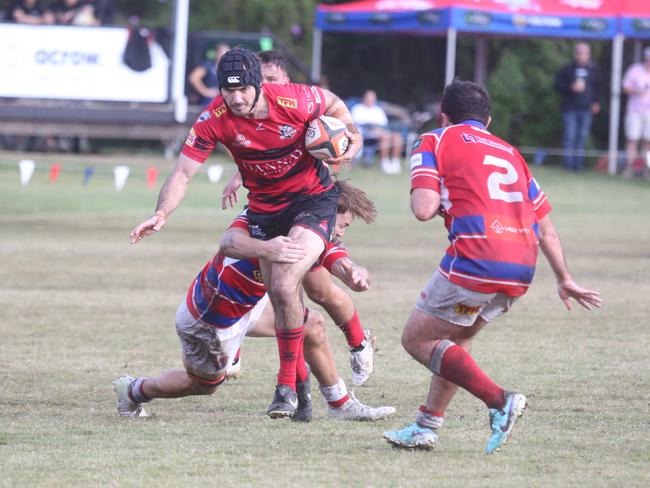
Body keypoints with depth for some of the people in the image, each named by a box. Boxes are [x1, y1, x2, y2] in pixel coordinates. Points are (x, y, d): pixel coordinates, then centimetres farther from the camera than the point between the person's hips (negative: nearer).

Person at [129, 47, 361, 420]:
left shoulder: (295, 101, -23)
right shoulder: (214, 119, -18)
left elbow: (333, 105, 0)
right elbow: (183, 173, -17)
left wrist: (352, 136, -16)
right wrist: (162, 214, -32)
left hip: (313, 199, -4)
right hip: (264, 210, 4)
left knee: (285, 286, -21)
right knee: (281, 300, 8)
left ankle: (287, 386, -8)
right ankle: (301, 379, 29)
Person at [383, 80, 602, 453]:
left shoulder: (435, 142, 8)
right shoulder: (509, 152, 25)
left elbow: (423, 209, -7)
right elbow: (545, 227, 25)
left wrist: (440, 201, 16)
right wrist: (565, 280, 34)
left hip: (476, 262, -7)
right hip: (523, 268, 7)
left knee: (417, 339, 8)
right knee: (456, 335, 28)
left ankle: (500, 400, -7)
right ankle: (428, 426, 24)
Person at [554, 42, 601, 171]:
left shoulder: (593, 71, 10)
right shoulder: (567, 70, 1)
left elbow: (597, 88, 20)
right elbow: (558, 85, 0)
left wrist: (596, 102, 8)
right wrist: (571, 88, -16)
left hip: (586, 109, 3)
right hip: (570, 108, -3)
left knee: (583, 136, 2)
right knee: (570, 135, -7)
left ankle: (578, 163, 8)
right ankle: (569, 162, -1)